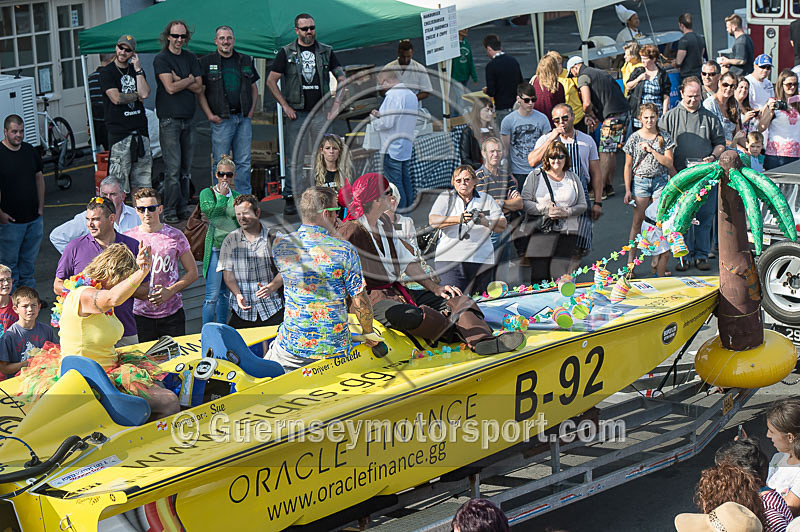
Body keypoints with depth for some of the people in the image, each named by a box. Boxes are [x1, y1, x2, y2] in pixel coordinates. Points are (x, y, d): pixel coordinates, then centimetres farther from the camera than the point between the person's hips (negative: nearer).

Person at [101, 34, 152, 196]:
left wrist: (138, 69, -3)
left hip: (140, 130, 5)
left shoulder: (137, 70, 15)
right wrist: (136, 96, 0)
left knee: (141, 181, 7)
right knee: (118, 183, -7)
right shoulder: (107, 72, 0)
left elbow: (145, 94, -2)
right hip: (119, 132, -5)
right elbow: (116, 98, -13)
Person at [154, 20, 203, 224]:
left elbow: (198, 88, 5)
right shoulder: (161, 59, -3)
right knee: (173, 168, -8)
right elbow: (170, 87, -13)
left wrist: (179, 80, -8)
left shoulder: (190, 58, 13)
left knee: (186, 167, 7)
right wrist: (190, 79, -1)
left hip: (188, 119, 5)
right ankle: (170, 211, -4)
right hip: (169, 118, -5)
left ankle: (183, 208, 14)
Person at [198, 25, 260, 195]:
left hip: (244, 118, 4)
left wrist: (252, 110, 8)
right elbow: (200, 92, 1)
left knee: (244, 162, 4)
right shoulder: (206, 62, 3)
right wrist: (210, 115, -8)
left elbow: (254, 87, 21)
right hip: (221, 119, -3)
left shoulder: (246, 61, 14)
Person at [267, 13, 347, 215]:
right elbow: (271, 81, 4)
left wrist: (336, 103, 1)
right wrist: (285, 106, -3)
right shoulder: (286, 52, 4)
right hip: (296, 113, -2)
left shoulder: (326, 52, 9)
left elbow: (342, 78, 13)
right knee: (295, 158, -3)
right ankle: (290, 198, 2)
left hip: (321, 111, 2)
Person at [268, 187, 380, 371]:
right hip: (335, 347, -1)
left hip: (291, 347, 1)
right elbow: (360, 302, -8)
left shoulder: (279, 245, -3)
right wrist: (368, 333, 12)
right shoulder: (345, 251, -11)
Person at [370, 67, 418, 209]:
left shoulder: (392, 95, -18)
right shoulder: (411, 95, 11)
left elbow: (387, 123, -22)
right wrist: (380, 115, 15)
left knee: (394, 182, -3)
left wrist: (373, 120, -2)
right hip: (407, 146, 9)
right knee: (406, 182, 14)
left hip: (393, 148, -9)